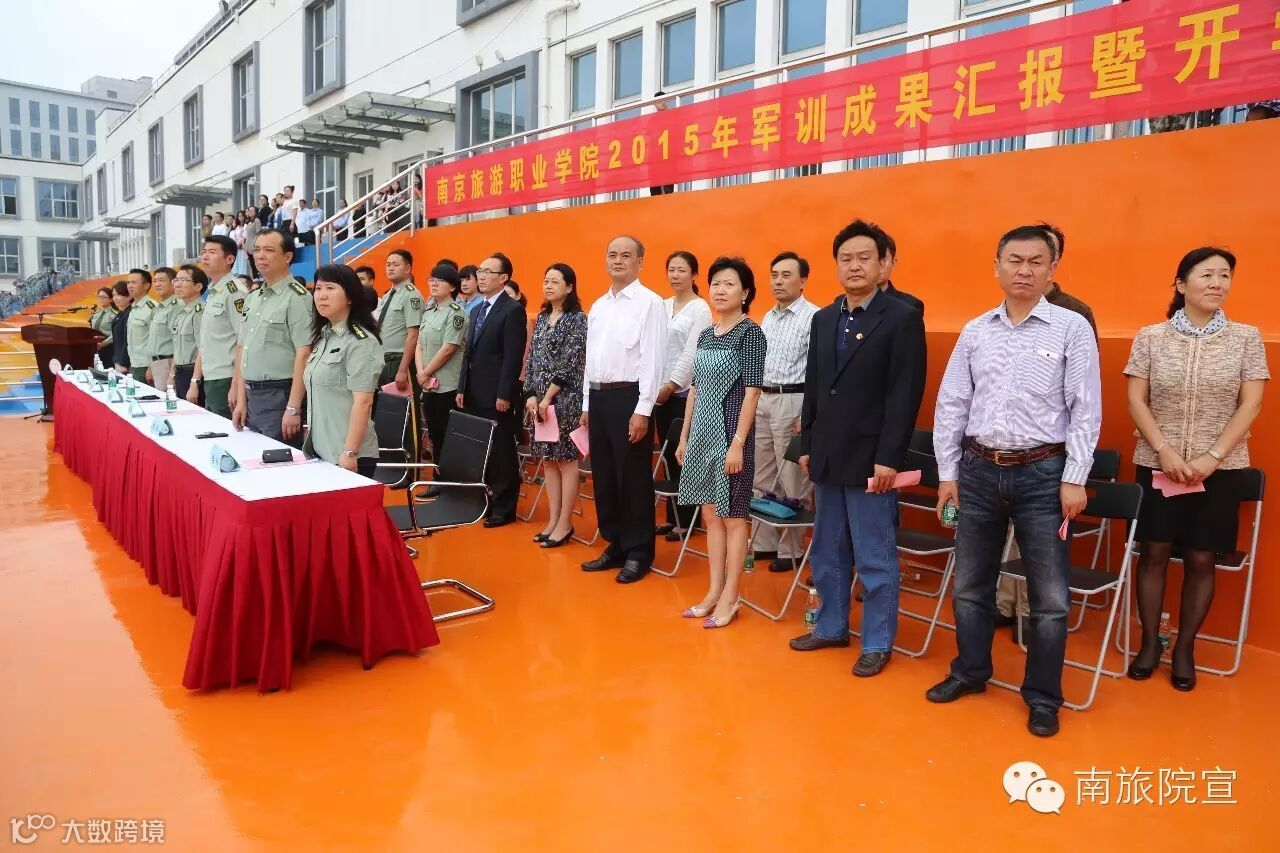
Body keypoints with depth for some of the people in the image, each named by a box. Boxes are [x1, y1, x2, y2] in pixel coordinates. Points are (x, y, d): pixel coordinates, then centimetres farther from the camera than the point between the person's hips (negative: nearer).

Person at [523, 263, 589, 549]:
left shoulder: (578, 319, -7)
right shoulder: (542, 317, 14)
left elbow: (570, 362, -13)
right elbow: (533, 358, 12)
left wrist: (549, 396, -15)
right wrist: (531, 395, 1)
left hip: (565, 397, -7)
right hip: (540, 397, 7)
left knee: (565, 458, -1)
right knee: (548, 459, 9)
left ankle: (565, 523, 7)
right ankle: (553, 520, 17)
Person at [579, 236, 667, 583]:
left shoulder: (650, 303, -8)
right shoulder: (598, 306, 16)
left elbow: (652, 360, -13)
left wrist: (642, 411, -18)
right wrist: (587, 404, 15)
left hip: (628, 397, -8)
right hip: (598, 397, 8)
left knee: (633, 478, 0)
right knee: (603, 476, 13)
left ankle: (638, 552, 13)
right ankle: (615, 545, 26)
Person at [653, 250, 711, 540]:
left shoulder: (700, 309, -6)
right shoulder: (662, 306, 13)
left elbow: (691, 353, -12)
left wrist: (671, 385, -13)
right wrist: (657, 386, 3)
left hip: (685, 392, -6)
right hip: (660, 391, 6)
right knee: (668, 455, 10)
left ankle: (686, 520, 9)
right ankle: (672, 517, 18)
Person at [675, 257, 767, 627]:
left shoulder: (751, 333, -9)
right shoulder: (705, 335, 11)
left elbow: (752, 392, -14)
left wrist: (738, 444, -18)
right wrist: (684, 436, 13)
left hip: (730, 432, -7)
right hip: (702, 432, 7)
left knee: (733, 515, 3)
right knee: (710, 514, 12)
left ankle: (729, 597, 13)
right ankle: (714, 591, 23)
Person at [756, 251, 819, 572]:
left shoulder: (813, 317, -10)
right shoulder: (767, 318, 15)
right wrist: (751, 402, 14)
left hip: (792, 402, -8)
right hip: (762, 401, 8)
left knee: (792, 484, 0)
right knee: (761, 481, 13)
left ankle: (791, 550, 11)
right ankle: (764, 542, 24)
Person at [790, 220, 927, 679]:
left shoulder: (903, 318, -7)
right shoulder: (823, 319, 12)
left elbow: (906, 394, -13)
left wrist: (888, 458, -17)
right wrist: (807, 446, 11)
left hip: (870, 458, -6)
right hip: (827, 456, 7)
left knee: (875, 558, 3)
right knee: (827, 552, 17)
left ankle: (877, 643, 18)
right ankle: (830, 627, 32)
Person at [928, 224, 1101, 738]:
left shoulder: (1072, 328, -3)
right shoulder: (975, 331, 5)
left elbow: (1086, 409, -5)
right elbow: (951, 404, 7)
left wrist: (1074, 480, -9)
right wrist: (947, 473, 4)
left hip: (1043, 473, -3)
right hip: (979, 470, 3)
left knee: (1050, 596, 5)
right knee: (970, 583, 14)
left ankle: (1042, 696, 22)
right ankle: (970, 672, 33)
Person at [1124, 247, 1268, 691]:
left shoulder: (1246, 338, 1)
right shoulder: (1151, 337, 0)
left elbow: (1251, 405, -3)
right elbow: (1136, 401, -2)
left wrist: (1213, 457, -12)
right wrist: (1165, 451, -13)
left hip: (1220, 469, 0)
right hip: (1157, 464, 0)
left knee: (1201, 559, 4)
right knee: (1155, 552, 3)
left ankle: (1185, 648, 19)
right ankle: (1150, 642, 18)